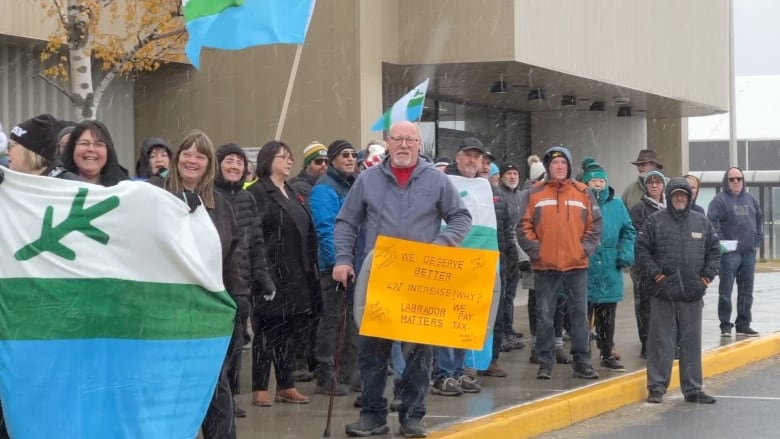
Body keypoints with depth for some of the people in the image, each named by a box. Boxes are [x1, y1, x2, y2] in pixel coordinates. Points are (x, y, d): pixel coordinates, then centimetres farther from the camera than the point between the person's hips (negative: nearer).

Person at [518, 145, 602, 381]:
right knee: (544, 316, 3)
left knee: (579, 314, 4)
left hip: (576, 265, 1)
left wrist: (584, 249, -3)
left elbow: (595, 225, 7)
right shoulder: (535, 193, 2)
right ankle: (545, 363, 11)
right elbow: (524, 227, 1)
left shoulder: (583, 192, 6)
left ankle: (582, 363, 10)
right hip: (545, 266, -1)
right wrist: (535, 250, -7)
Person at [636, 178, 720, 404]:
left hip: (693, 293, 3)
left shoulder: (702, 222, 10)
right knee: (661, 341, 1)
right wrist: (654, 273, -8)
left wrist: (707, 275, 3)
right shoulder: (655, 221, 1)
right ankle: (657, 387, 8)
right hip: (663, 292, -3)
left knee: (692, 342, 8)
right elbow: (642, 249, -1)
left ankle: (693, 389, 14)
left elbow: (714, 250, 14)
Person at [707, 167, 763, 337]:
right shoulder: (720, 200, -4)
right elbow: (712, 221, -12)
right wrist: (721, 242, -16)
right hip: (729, 252, -6)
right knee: (725, 290, -4)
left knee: (746, 291, 9)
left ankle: (743, 324, 17)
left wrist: (758, 239, 11)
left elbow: (759, 219, 23)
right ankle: (725, 325, 1)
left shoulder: (750, 199, 15)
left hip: (749, 252, 6)